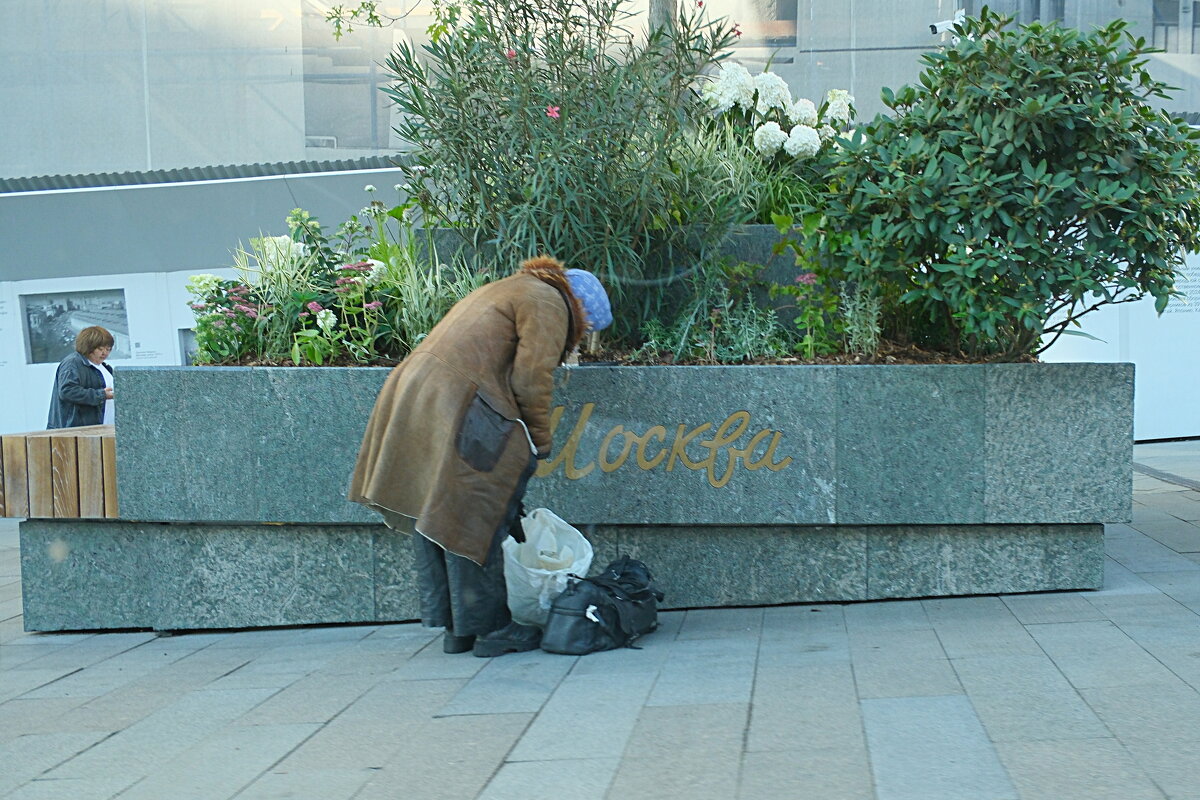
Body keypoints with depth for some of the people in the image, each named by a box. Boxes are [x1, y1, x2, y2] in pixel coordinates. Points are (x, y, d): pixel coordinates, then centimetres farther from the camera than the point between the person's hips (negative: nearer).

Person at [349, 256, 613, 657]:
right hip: (455, 410, -10)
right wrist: (538, 439, 4)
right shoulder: (547, 303, 1)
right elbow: (530, 379, -9)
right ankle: (489, 629, 4)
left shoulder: (503, 291, 30)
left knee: (435, 517, 12)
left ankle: (455, 627, 20)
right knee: (474, 525, -3)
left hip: (410, 398, 10)